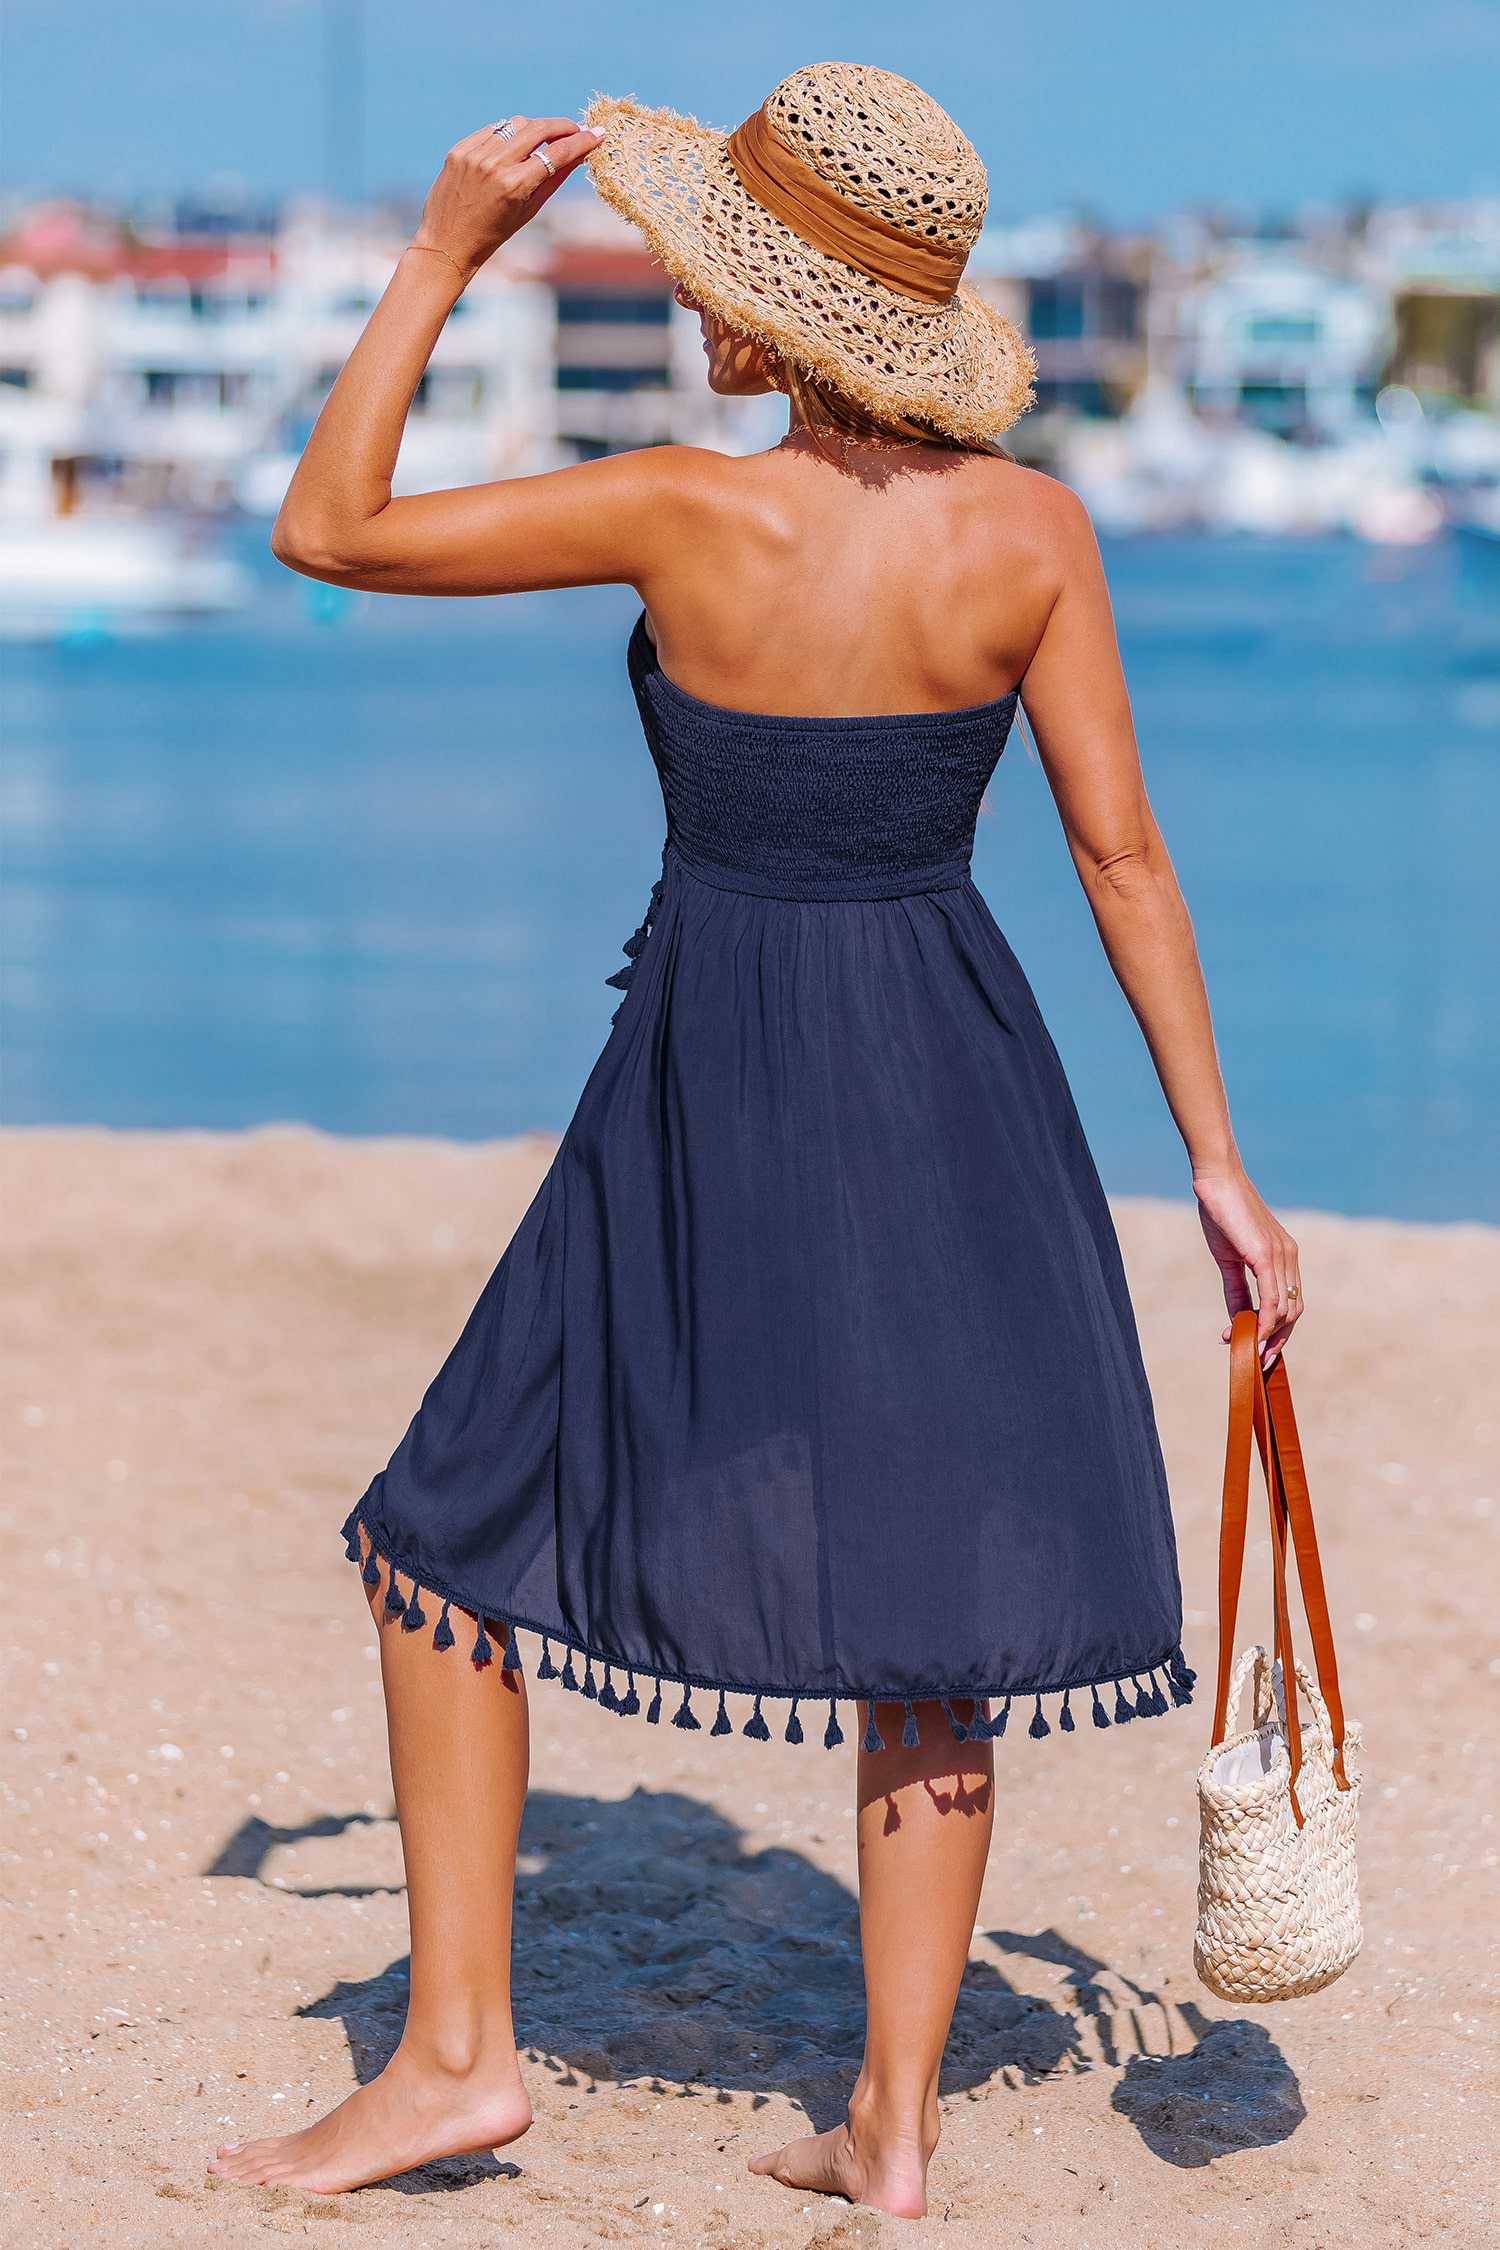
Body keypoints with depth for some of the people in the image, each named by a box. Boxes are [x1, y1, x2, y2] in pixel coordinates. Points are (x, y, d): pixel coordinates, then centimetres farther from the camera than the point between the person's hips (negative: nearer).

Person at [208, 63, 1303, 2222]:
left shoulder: (691, 515, -16)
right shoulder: (1032, 528, -6)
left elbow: (326, 527, -8)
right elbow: (1123, 851, -3)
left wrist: (444, 255, -3)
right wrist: (1215, 1159, 2)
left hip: (717, 1097, -3)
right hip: (954, 1085, 4)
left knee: (455, 1538, 13)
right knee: (929, 1588, 14)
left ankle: (458, 2048, 11)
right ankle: (895, 2115, 15)